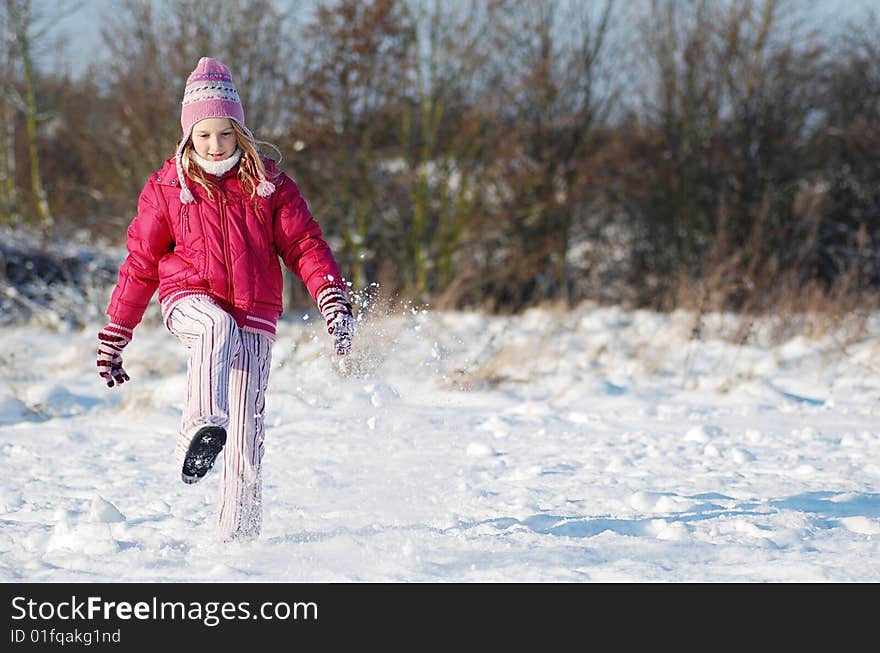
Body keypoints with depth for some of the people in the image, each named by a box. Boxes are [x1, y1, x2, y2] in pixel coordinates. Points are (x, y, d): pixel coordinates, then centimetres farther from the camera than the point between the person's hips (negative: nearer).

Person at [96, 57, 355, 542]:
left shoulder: (268, 184, 6)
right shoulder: (166, 188, 5)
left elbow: (304, 245, 2)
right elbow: (140, 265, 9)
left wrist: (334, 303, -14)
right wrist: (113, 338, 10)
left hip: (254, 317, 1)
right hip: (190, 301, -1)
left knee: (246, 430, -6)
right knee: (218, 328, -39)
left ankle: (238, 533, 1)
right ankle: (200, 429, -55)